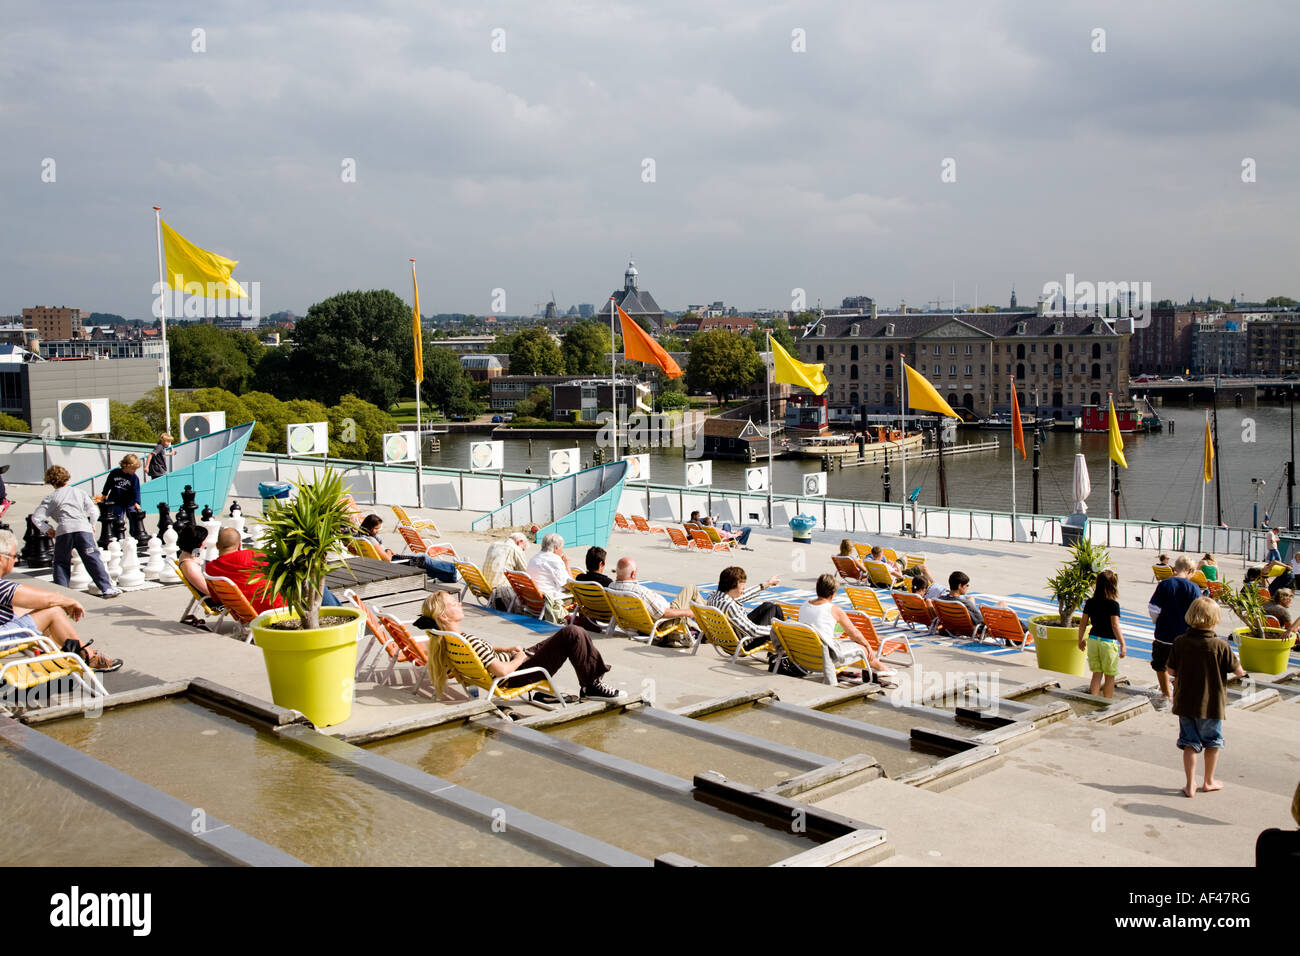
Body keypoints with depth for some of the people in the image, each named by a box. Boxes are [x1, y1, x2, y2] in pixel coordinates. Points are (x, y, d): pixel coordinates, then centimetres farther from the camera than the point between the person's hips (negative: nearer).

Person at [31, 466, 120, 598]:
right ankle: (107, 588, -11)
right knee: (93, 559, -2)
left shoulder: (50, 498, 16)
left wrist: (47, 529, 20)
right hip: (83, 528, 1)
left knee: (61, 563, 13)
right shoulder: (80, 493, 21)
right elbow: (94, 511, 13)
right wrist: (91, 525, 28)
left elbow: (36, 517, 8)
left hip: (63, 530, -1)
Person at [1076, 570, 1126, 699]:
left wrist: (1081, 640, 19)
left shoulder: (1090, 602, 1)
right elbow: (1115, 626, -19)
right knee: (1110, 676, 10)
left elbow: (1083, 623, 6)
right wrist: (1123, 645, -15)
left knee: (1096, 674, 13)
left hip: (1092, 640, 5)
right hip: (1108, 642, -5)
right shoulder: (1113, 604, -15)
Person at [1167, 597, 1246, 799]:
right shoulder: (1220, 646, -16)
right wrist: (1241, 671, 16)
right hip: (1212, 704, -2)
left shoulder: (1179, 642, -9)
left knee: (1190, 743, 10)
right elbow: (1238, 671, -7)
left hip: (1185, 703, 2)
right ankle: (1209, 781, 30)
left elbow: (1170, 670, -3)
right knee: (1212, 742, 17)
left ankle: (1190, 785, 9)